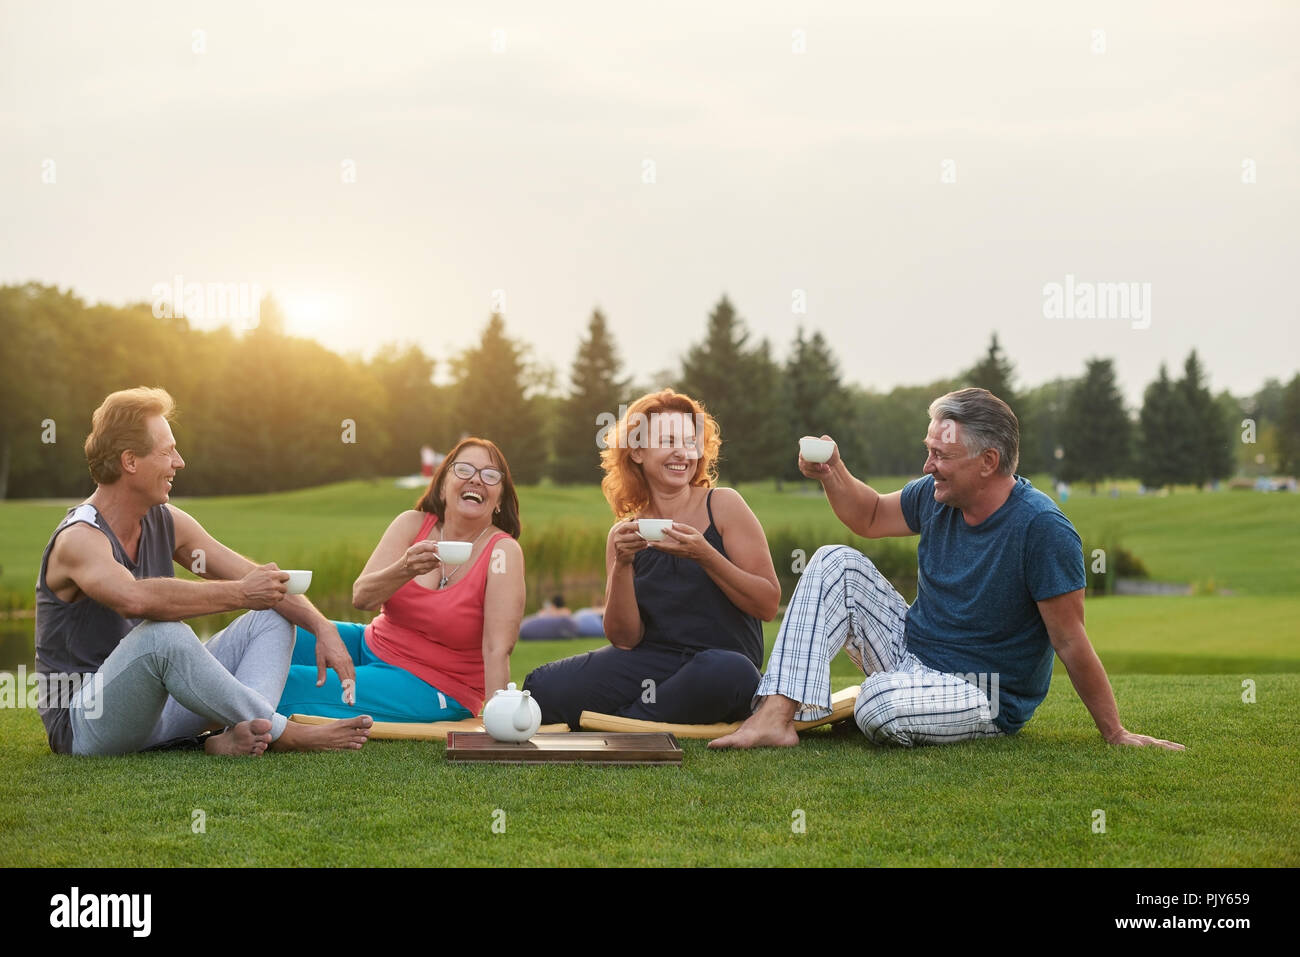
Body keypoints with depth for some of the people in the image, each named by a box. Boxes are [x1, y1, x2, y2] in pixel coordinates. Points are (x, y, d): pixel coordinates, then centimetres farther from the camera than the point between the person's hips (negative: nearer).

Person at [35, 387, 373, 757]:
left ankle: (239, 735, -27)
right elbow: (136, 598, -41)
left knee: (271, 618, 2)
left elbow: (262, 581, 7)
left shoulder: (166, 522, 6)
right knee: (164, 634, -36)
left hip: (156, 707, 9)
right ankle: (283, 733, -22)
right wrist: (240, 594, -33)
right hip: (84, 724, -9)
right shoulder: (79, 539, -18)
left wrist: (322, 626, -10)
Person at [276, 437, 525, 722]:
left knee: (289, 685, -19)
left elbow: (497, 648, -21)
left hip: (432, 689, -5)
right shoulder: (412, 524, -2)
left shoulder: (503, 551, -15)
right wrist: (405, 569, -31)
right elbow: (361, 597, -11)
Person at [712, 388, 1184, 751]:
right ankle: (776, 714, -18)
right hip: (910, 651, 8)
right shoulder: (937, 496, -2)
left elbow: (1071, 643, -21)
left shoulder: (1043, 530, -24)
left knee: (882, 703, -37)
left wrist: (1116, 734, -18)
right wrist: (833, 474, -2)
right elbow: (870, 518, 18)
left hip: (983, 694, -7)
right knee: (836, 563, -6)